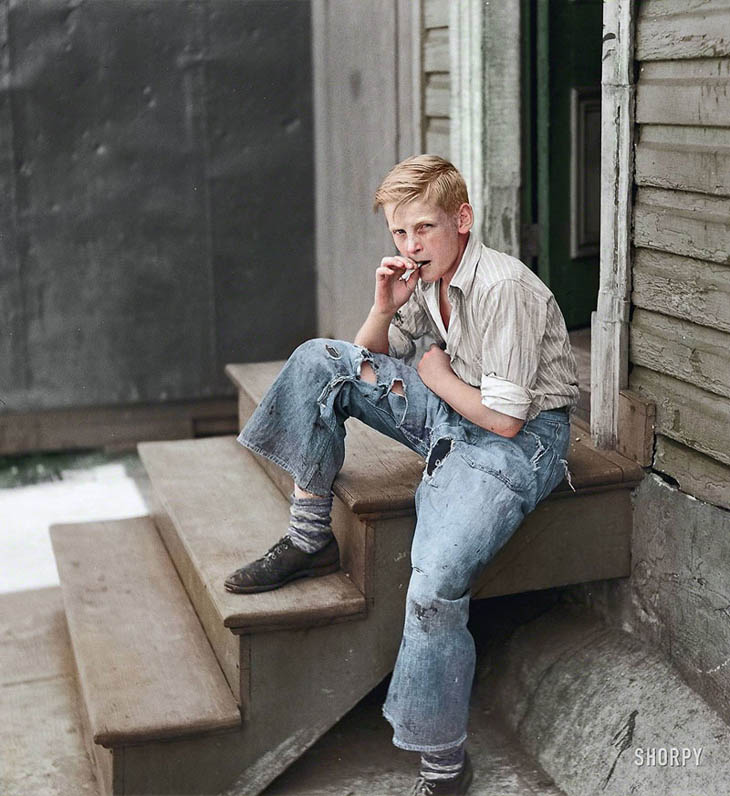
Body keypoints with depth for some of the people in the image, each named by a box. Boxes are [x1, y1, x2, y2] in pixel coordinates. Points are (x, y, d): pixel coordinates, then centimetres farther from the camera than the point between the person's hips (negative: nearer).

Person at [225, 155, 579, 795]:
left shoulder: (505, 288, -21)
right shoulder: (423, 277, 4)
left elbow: (506, 418, -22)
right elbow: (370, 363, 14)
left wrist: (438, 376, -6)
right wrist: (384, 309, -6)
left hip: (521, 441, -8)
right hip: (451, 415, 8)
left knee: (436, 582, -30)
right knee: (320, 360, -4)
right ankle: (310, 538, 1)